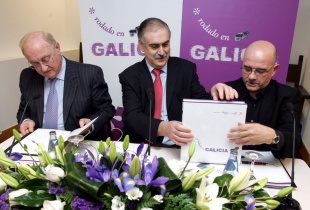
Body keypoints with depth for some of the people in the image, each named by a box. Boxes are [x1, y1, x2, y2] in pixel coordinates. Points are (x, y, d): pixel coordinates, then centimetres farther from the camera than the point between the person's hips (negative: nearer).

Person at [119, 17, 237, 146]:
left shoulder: (186, 69, 2)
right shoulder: (130, 76, -2)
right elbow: (131, 117, -15)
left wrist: (215, 95, -23)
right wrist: (163, 128, -33)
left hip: (182, 146, 1)